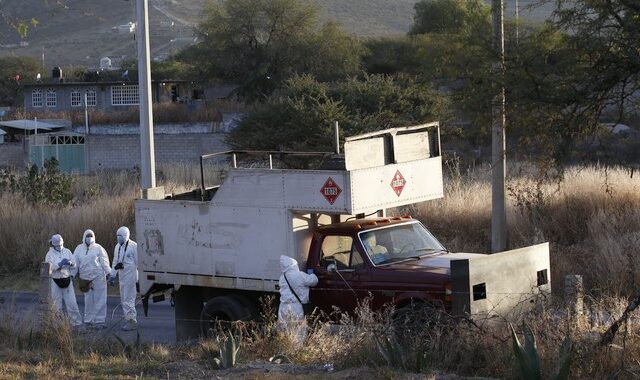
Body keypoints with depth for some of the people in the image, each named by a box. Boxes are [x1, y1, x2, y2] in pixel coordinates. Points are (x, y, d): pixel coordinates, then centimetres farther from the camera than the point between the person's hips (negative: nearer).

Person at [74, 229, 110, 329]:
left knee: (100, 300, -3)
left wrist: (109, 274, -1)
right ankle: (89, 320, 12)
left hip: (98, 277, -2)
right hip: (85, 278, 2)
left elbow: (104, 262, 2)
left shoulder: (98, 248, 1)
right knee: (88, 301, 5)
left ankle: (99, 321, 1)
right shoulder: (79, 249, 8)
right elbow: (75, 263, 12)